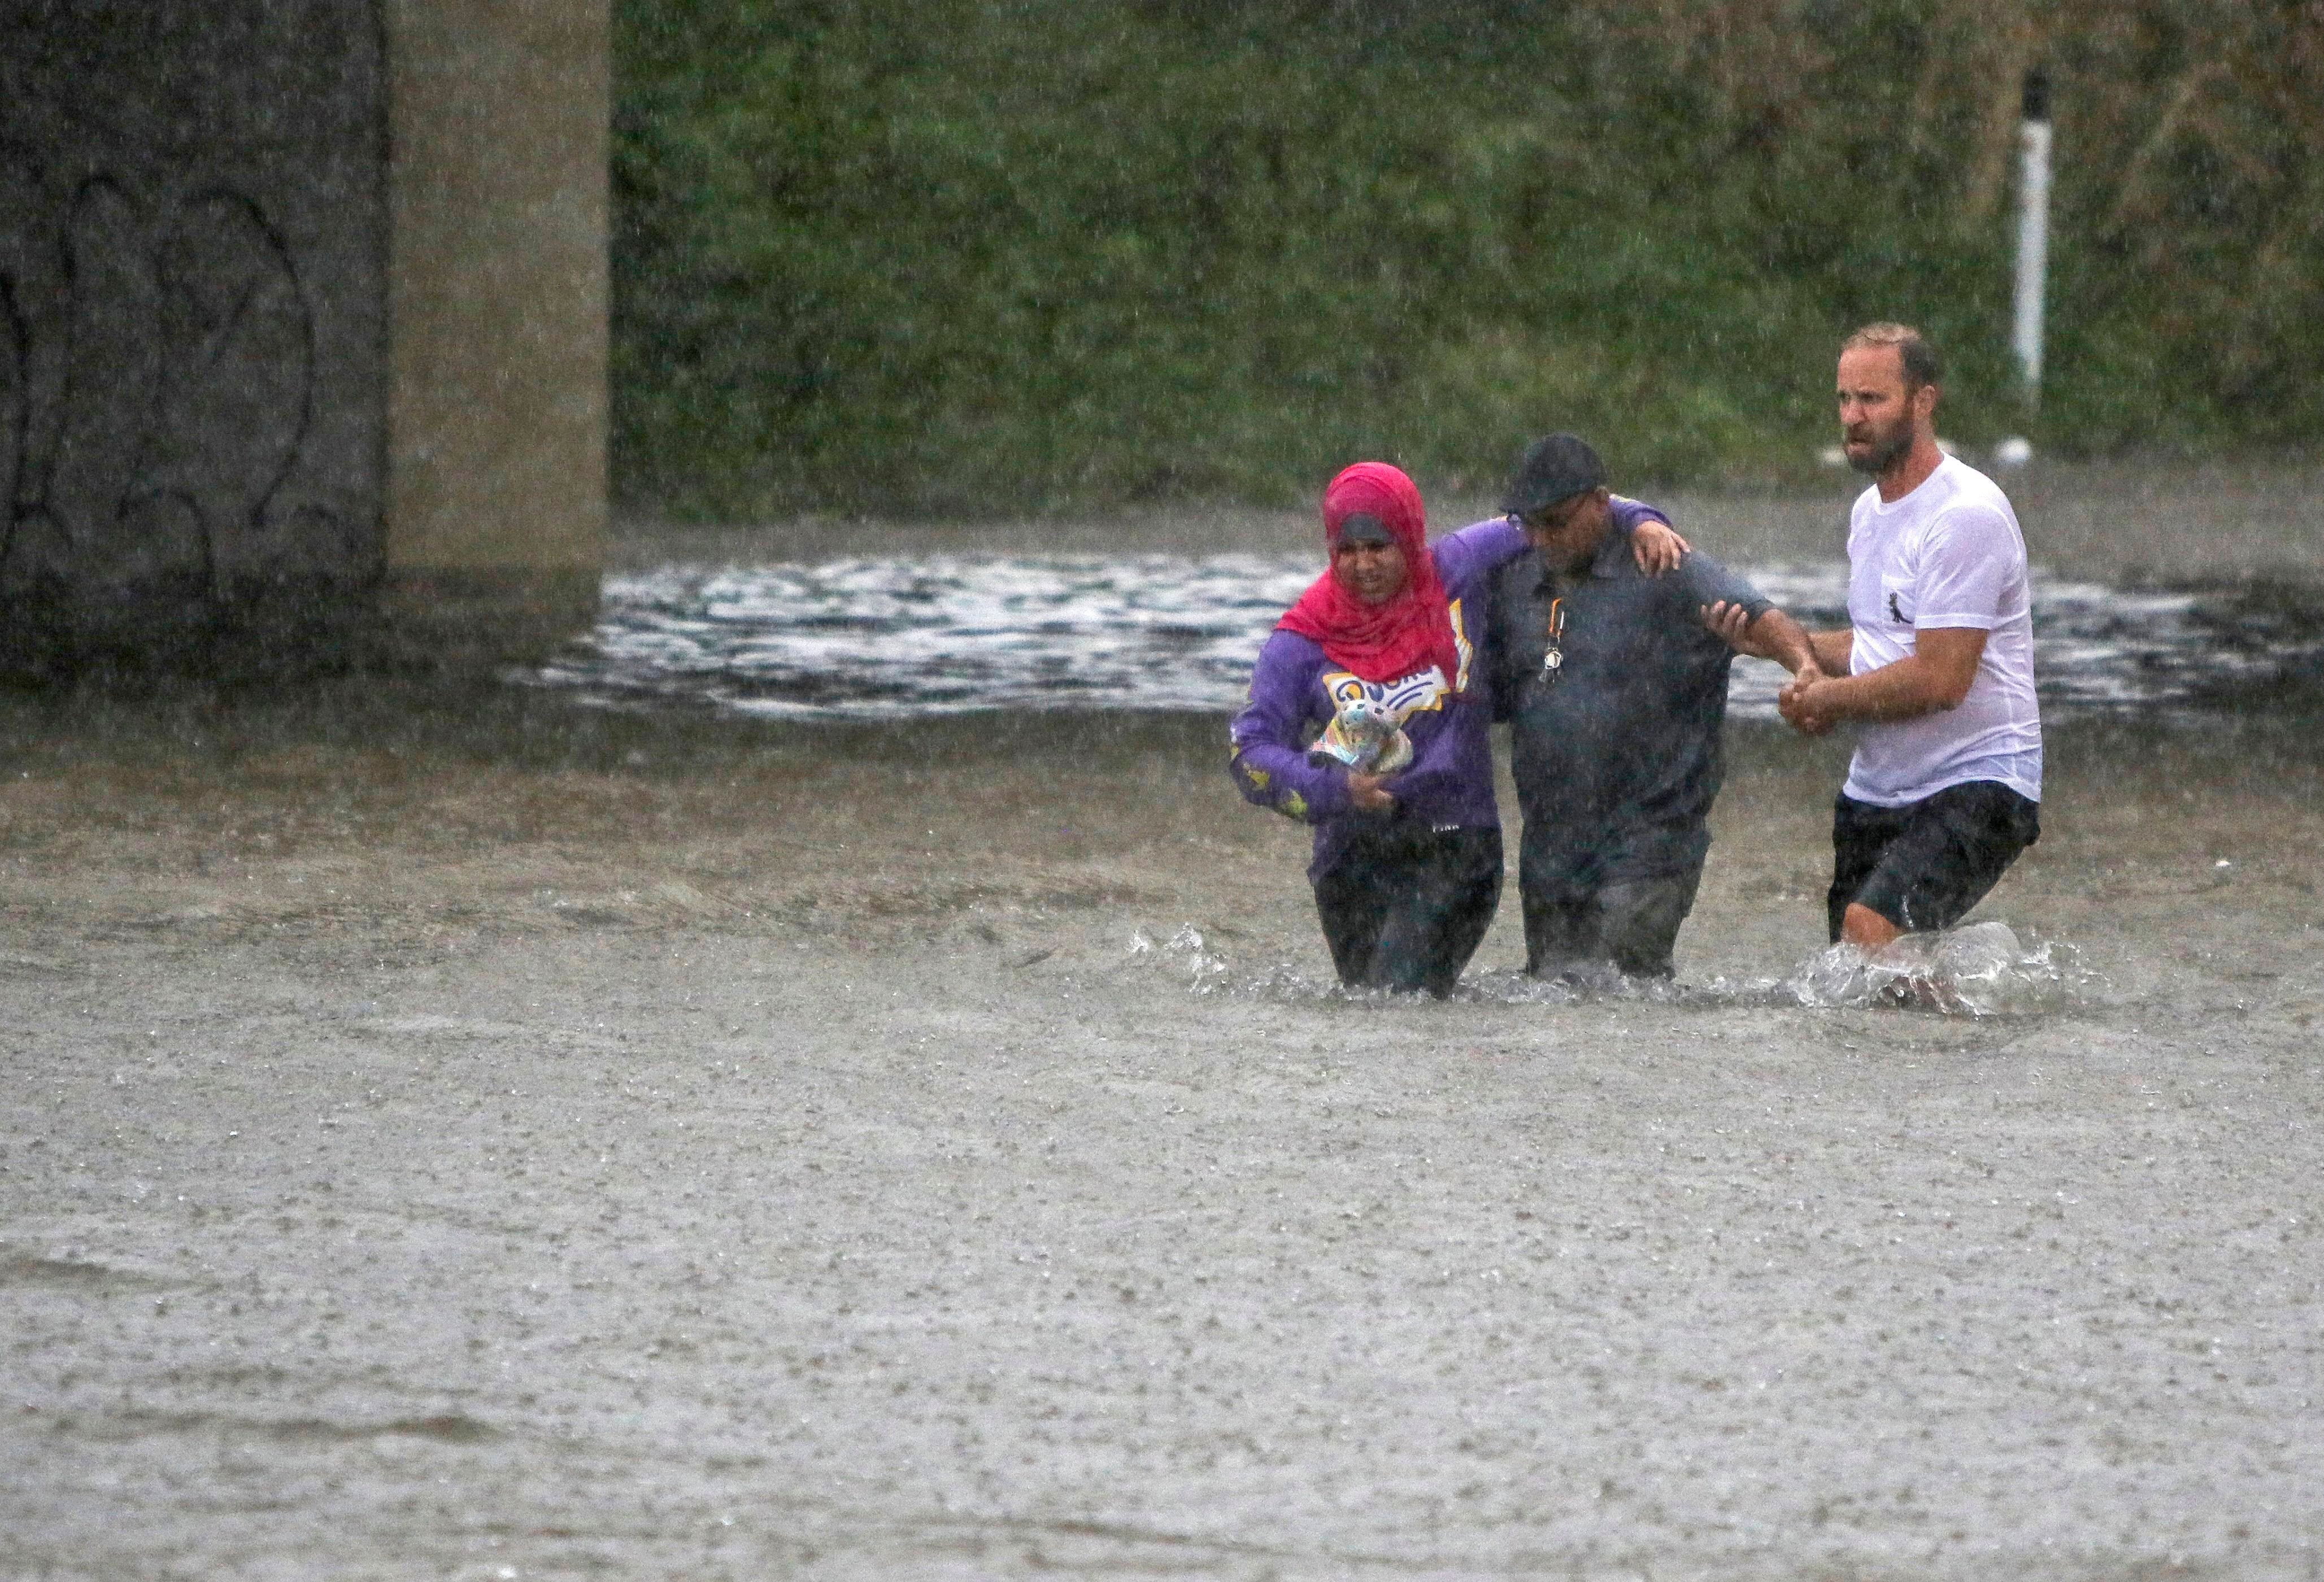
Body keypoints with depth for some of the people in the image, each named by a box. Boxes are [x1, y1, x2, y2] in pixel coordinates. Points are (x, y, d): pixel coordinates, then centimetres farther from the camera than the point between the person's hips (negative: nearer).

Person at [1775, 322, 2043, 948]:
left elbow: (1940, 679, -21)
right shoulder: (1869, 511, 14)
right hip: (1874, 794, 9)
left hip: (1974, 785, -9)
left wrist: (1828, 700, -8)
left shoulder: (1966, 515, -16)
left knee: (1871, 928, -30)